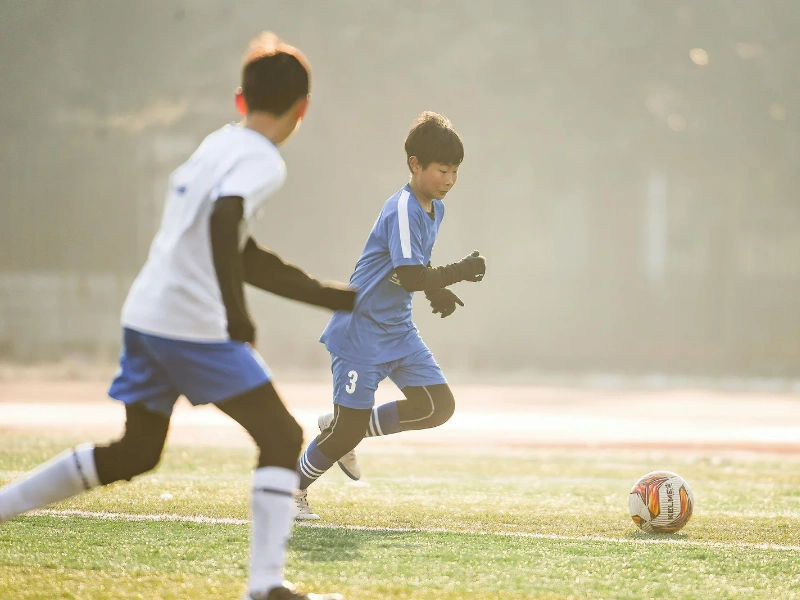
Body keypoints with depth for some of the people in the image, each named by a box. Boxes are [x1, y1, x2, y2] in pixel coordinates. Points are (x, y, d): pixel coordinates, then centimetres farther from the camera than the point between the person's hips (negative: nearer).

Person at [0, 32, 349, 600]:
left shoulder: (216, 145, 19)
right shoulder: (262, 160, -8)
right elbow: (224, 221, -29)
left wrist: (337, 297, 26)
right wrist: (236, 313, -29)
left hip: (144, 317, 9)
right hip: (195, 326, -9)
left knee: (135, 453, 21)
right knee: (282, 439, -2)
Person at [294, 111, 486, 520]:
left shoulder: (435, 208, 8)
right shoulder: (403, 210, -21)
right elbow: (410, 277, -28)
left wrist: (437, 291, 6)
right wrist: (460, 272, -24)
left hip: (399, 331, 9)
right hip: (361, 329, -9)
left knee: (438, 406, -2)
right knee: (349, 429, -6)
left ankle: (345, 429, 15)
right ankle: (294, 488, 17)